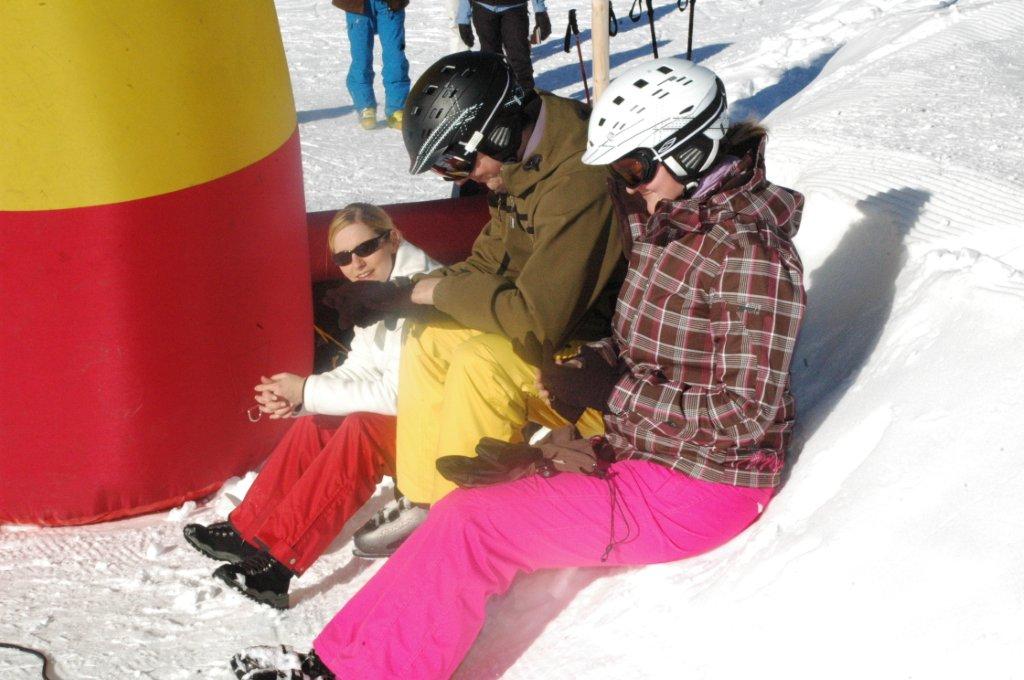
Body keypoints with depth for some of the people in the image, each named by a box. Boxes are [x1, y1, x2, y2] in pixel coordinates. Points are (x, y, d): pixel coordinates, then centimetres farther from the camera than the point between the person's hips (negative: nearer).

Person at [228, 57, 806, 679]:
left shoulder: (749, 255, -22)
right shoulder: (663, 218, 5)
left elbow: (744, 412, -23)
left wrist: (611, 391, -21)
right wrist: (593, 366, -4)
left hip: (694, 490, -9)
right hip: (640, 450, 9)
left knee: (470, 523, -15)